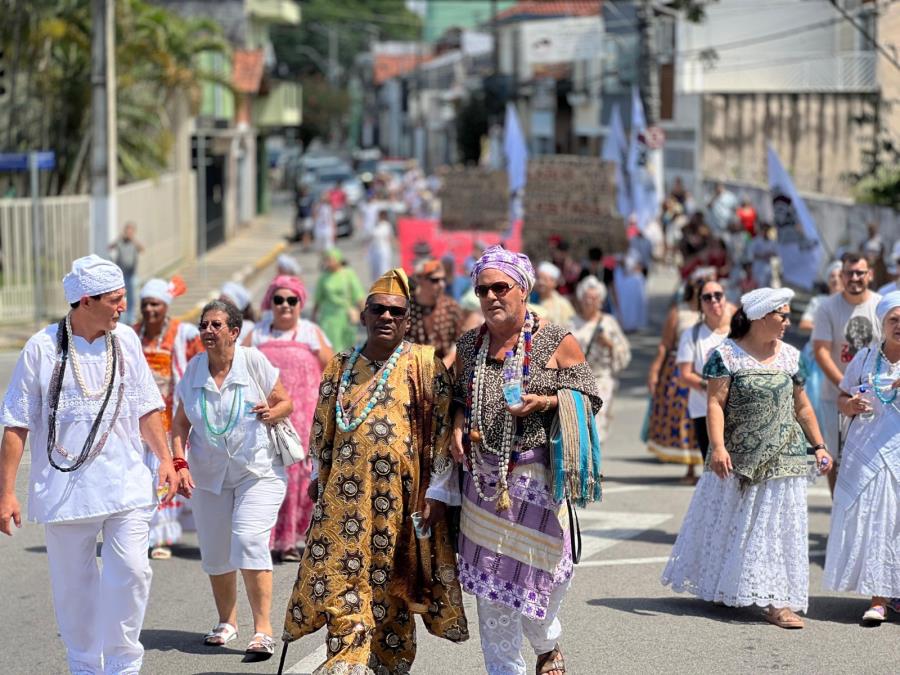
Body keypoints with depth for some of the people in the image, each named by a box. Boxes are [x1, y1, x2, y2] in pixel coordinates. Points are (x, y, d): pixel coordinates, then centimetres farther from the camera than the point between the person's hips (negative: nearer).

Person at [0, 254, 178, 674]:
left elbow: (146, 407, 17)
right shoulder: (43, 348, -5)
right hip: (64, 491, -2)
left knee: (131, 570, -13)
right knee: (72, 584, 6)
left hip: (126, 484, 2)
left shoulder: (125, 340, 7)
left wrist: (165, 458, 8)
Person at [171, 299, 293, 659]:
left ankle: (263, 629, -15)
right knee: (215, 551, 9)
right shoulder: (194, 368, 1)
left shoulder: (253, 362, -8)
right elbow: (181, 422, 7)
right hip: (209, 474, 4)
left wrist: (271, 413, -22)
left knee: (249, 541, -19)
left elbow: (286, 402, 0)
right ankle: (226, 621, 31)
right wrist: (179, 461, -6)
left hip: (258, 470, -4)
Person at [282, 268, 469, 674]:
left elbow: (443, 431, -3)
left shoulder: (425, 366, -1)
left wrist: (437, 492, -7)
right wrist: (320, 478, 16)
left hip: (401, 495, -2)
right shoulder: (341, 367, 10)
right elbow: (323, 428, 18)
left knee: (393, 587, 5)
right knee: (345, 589, -7)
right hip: (347, 493, 2)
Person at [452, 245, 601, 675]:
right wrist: (459, 426, 0)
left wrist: (546, 402, -17)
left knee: (539, 569, 0)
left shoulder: (557, 342, -3)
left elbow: (588, 398, 0)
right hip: (484, 477, 3)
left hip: (537, 476, -3)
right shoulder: (469, 346, 9)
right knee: (490, 576, 2)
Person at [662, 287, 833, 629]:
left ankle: (776, 601, -1)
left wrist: (818, 445, 10)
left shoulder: (790, 356, 9)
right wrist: (717, 446, -22)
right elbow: (716, 403, -12)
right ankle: (719, 588, 27)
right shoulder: (726, 354, -6)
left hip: (781, 458, 3)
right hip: (737, 460, -3)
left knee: (777, 527, -1)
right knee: (729, 525, 9)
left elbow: (802, 407, 14)